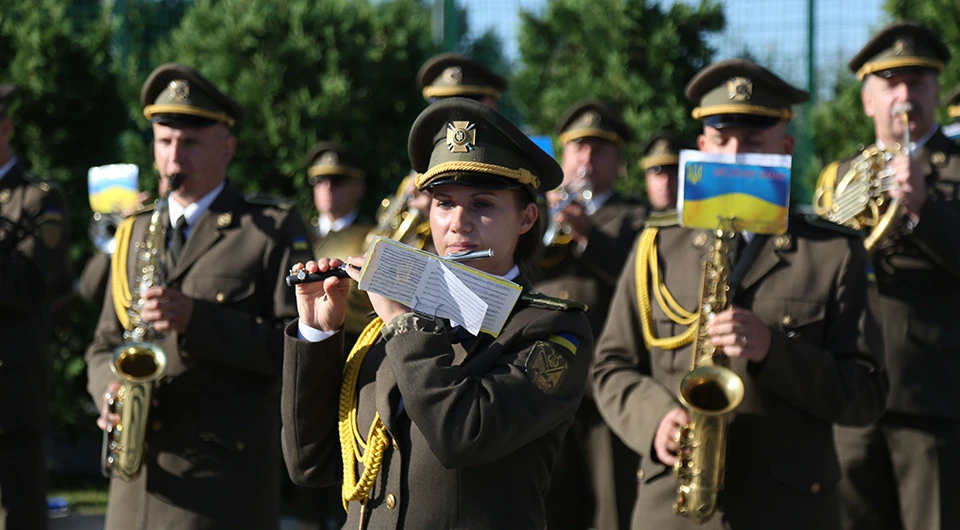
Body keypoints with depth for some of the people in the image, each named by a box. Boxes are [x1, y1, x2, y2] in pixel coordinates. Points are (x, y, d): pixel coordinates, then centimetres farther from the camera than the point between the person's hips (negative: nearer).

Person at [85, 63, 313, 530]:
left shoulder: (274, 231, 0)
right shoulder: (135, 234, 18)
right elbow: (105, 346, 20)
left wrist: (199, 320, -19)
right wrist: (111, 390, -3)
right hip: (139, 474, 5)